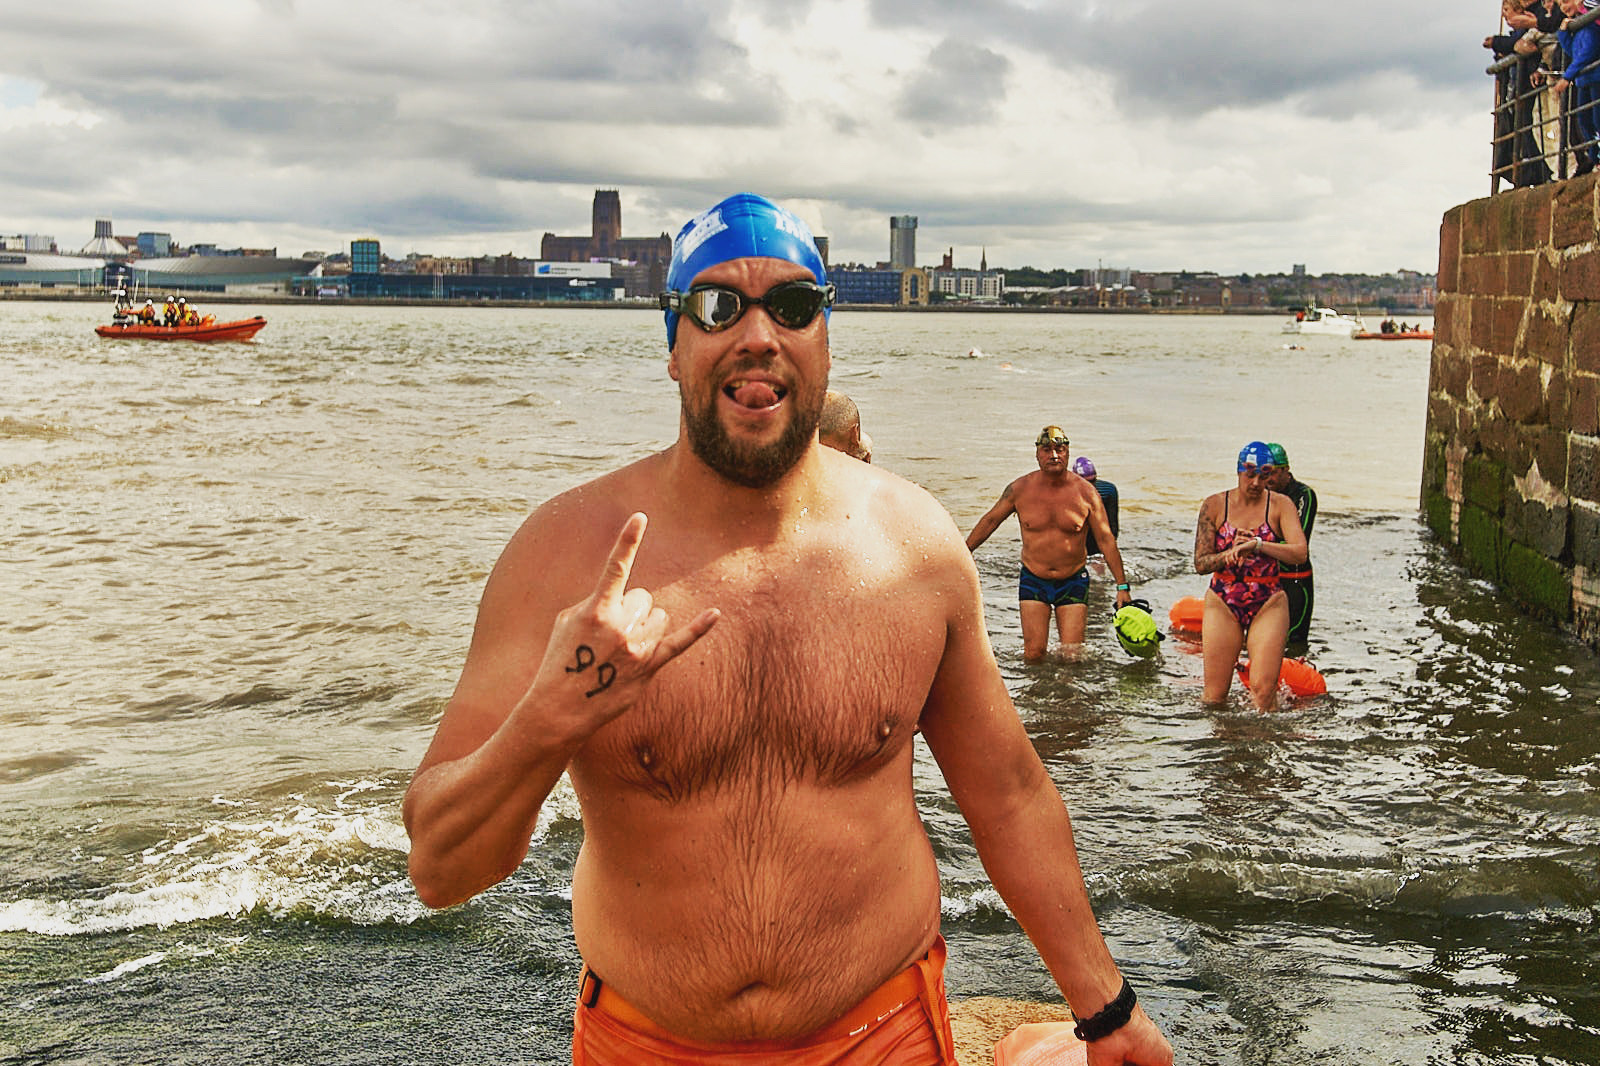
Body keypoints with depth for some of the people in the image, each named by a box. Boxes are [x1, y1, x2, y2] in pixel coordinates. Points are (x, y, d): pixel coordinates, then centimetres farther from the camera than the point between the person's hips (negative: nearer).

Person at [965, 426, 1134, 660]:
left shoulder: (1085, 492, -6)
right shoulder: (1020, 489, -5)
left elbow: (1106, 539, -3)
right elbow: (990, 520, 9)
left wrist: (1122, 586, -5)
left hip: (1073, 581, 0)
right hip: (1033, 581, 0)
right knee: (1033, 654, -5)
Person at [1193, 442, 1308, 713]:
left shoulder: (1279, 505, -1)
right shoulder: (1214, 505, 1)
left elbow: (1300, 553, -14)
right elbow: (1200, 563, -2)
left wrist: (1257, 544, -27)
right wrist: (1231, 552, -20)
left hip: (1268, 605, -1)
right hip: (1222, 603, 1)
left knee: (1264, 690, -11)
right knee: (1214, 695, 1)